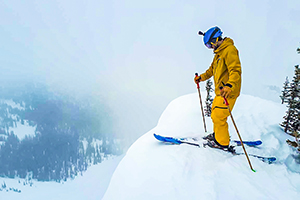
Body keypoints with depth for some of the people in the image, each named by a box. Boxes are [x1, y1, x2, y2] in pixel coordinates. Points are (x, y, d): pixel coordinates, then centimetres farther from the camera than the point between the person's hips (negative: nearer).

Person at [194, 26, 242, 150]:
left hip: (228, 92, -10)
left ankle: (222, 143, 6)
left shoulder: (230, 50, -17)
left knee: (218, 117, -8)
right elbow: (212, 69, 31)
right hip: (220, 90, 10)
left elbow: (236, 70, -29)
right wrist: (201, 77, 30)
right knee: (215, 113, 20)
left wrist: (229, 86, -43)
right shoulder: (219, 52, 16)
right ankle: (217, 135, 38)